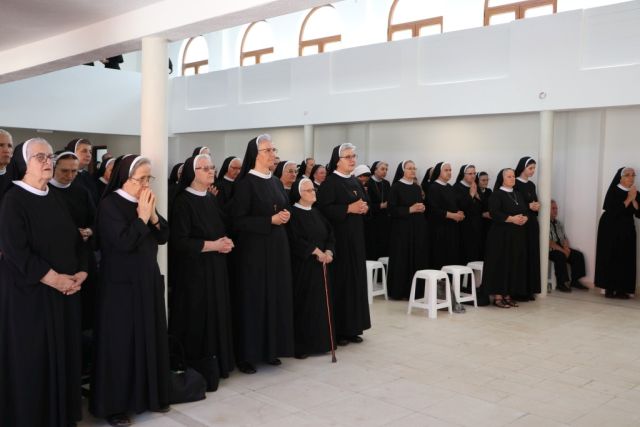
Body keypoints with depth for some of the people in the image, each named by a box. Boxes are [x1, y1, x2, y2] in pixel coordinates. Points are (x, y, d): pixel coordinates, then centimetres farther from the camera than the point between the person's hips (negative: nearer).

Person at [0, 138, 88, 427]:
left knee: (63, 351, 11)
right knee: (32, 356, 1)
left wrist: (81, 273, -3)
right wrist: (53, 278, -19)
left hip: (65, 290, 7)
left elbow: (75, 240, 13)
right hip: (30, 292, -6)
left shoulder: (54, 199, 12)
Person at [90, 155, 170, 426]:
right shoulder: (109, 205, -13)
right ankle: (114, 405, 13)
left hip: (149, 281, 7)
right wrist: (142, 216, -20)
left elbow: (164, 237, 5)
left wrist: (153, 215, -9)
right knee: (121, 343, 0)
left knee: (150, 338, 12)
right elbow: (124, 242, -23)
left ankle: (149, 395, 25)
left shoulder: (145, 202, 9)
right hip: (121, 284, -7)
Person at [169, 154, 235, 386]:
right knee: (197, 318, -3)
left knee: (216, 315, 9)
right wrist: (212, 245, -16)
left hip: (216, 269, 7)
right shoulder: (183, 201, -11)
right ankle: (194, 370, 9)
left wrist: (226, 242, -1)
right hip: (194, 271, -7)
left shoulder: (212, 199, 12)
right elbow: (179, 241, -18)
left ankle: (215, 364, 20)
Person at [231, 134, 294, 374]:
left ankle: (271, 349, 21)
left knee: (276, 297, 9)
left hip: (277, 247, 7)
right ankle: (247, 355, 7)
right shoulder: (245, 183, -10)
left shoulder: (275, 182, 12)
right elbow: (238, 220, -15)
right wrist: (270, 220, -19)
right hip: (254, 249, -7)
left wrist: (285, 216, -1)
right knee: (254, 300, -2)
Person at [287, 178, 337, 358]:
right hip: (302, 267, -7)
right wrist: (315, 251, -18)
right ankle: (301, 346, 4)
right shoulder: (293, 214, -8)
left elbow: (330, 234, 10)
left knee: (321, 303, 8)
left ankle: (319, 341, 18)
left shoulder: (316, 213, 15)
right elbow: (295, 240, -19)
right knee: (303, 305, -3)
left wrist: (328, 251, -8)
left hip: (321, 265, 7)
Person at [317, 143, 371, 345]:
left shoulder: (355, 182, 14)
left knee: (356, 280, 10)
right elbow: (324, 208, -19)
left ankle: (352, 327, 19)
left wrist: (364, 208, 2)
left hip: (356, 238, 8)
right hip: (339, 238, -8)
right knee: (340, 281, -5)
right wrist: (349, 208, -21)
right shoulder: (330, 182, -10)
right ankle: (337, 330, 3)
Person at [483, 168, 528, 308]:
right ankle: (497, 296, -1)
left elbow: (526, 211, 15)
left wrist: (524, 218, -7)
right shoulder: (496, 195, -4)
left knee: (515, 264, 6)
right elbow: (494, 213, -16)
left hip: (518, 235, 7)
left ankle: (508, 295, 13)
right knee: (501, 264, -6)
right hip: (501, 235, -7)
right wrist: (511, 219, -22)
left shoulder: (518, 195, 17)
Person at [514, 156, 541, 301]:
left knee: (532, 255, 7)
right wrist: (528, 206, -16)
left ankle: (530, 289, 13)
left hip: (532, 224, 8)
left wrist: (536, 206, 0)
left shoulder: (532, 185, 14)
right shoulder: (515, 184, -9)